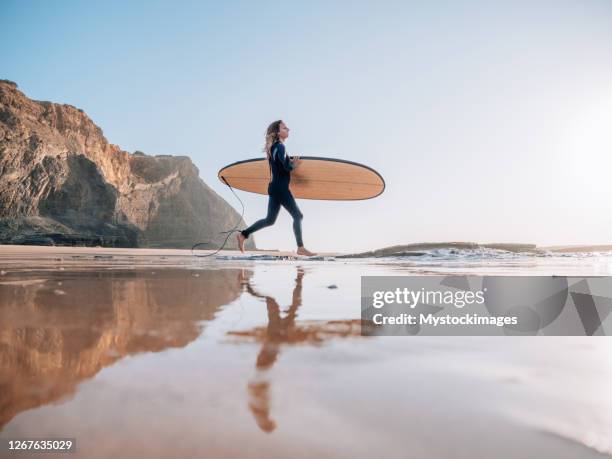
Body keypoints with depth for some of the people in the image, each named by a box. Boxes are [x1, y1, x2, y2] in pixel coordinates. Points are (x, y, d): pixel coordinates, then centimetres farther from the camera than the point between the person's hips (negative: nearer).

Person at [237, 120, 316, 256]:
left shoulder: (274, 147, 16)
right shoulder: (280, 146, -12)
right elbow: (286, 166, -23)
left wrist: (291, 162, 2)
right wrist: (293, 166, -3)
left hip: (275, 188, 9)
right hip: (280, 188, -9)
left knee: (270, 220, 13)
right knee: (297, 216, -2)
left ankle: (243, 234, 13)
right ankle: (301, 248, 2)